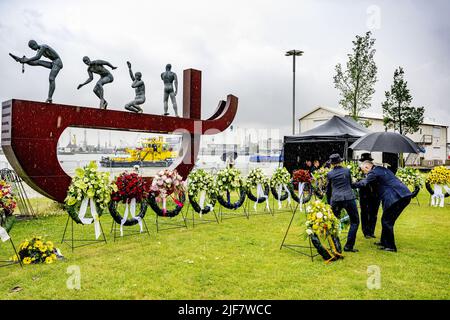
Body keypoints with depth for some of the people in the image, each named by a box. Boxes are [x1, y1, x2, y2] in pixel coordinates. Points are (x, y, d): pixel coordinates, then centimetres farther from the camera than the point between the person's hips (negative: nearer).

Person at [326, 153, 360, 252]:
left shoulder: (329, 174, 7)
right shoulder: (347, 170, 7)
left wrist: (329, 203, 24)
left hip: (335, 200, 1)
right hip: (349, 198, -1)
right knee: (355, 221, 9)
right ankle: (349, 246, 2)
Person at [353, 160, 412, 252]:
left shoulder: (374, 172, -7)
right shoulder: (382, 169, 23)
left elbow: (364, 183, -17)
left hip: (396, 198, -10)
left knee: (387, 221, 1)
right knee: (387, 220, 20)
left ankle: (391, 246, 7)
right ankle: (384, 242, 32)